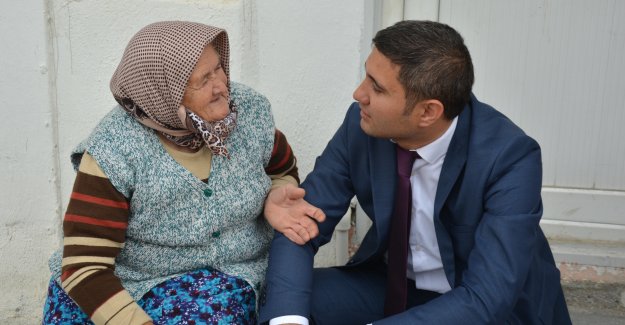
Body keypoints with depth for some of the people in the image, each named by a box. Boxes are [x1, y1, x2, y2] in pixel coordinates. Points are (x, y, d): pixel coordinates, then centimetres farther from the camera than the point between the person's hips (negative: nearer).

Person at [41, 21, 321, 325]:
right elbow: (84, 268, -20)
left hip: (228, 276, 1)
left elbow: (283, 173, 11)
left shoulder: (249, 109, -8)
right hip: (133, 282, 0)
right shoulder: (114, 152, -21)